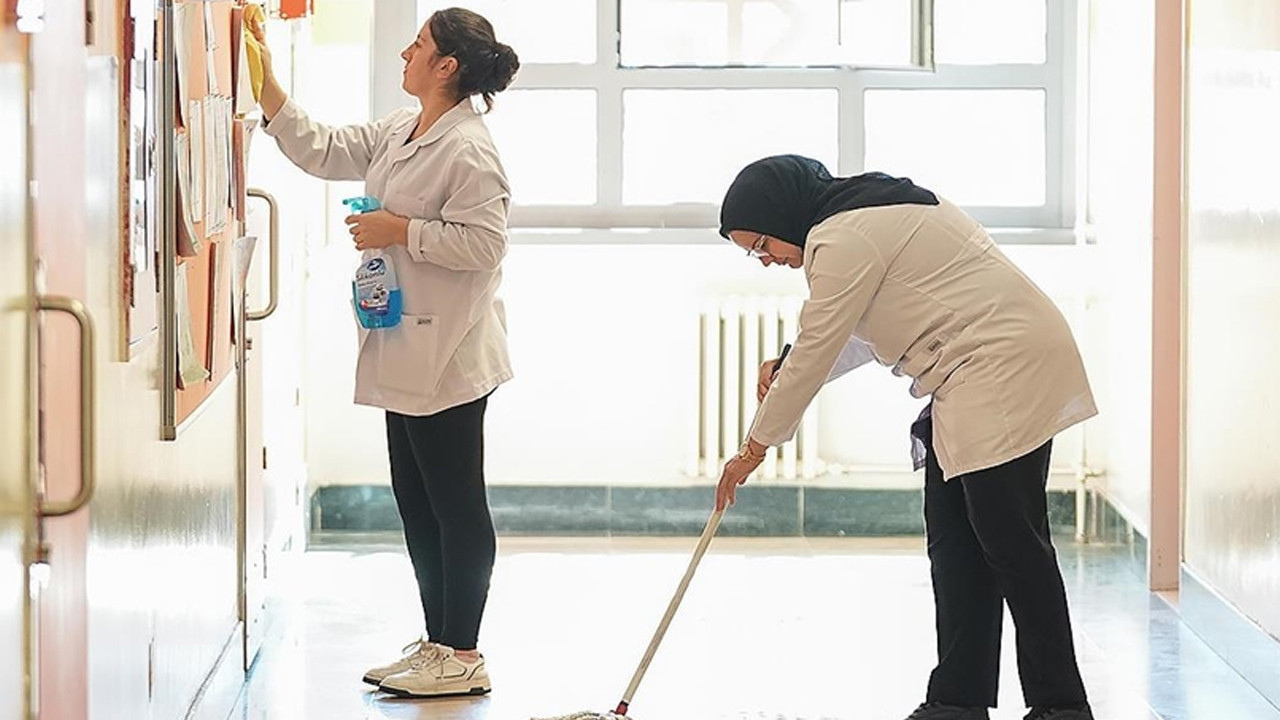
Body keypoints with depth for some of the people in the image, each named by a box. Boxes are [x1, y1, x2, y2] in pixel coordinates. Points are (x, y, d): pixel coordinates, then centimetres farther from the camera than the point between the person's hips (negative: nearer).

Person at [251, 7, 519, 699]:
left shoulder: (467, 148, -17)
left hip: (445, 356, -10)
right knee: (417, 502, 15)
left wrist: (400, 231, -17)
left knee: (454, 503, -2)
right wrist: (266, 85, 14)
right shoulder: (400, 132, 13)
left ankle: (463, 656, 6)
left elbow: (483, 243, -22)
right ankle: (436, 643, 24)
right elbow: (321, 150, 19)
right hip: (406, 351, 10)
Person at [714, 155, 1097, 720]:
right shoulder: (869, 215, 18)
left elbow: (816, 351, -12)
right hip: (972, 379, 11)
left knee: (1013, 542, -9)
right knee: (953, 545, 8)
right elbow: (862, 334, 25)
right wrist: (788, 368, 11)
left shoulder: (845, 240, -15)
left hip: (1007, 370, -11)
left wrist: (755, 447, -2)